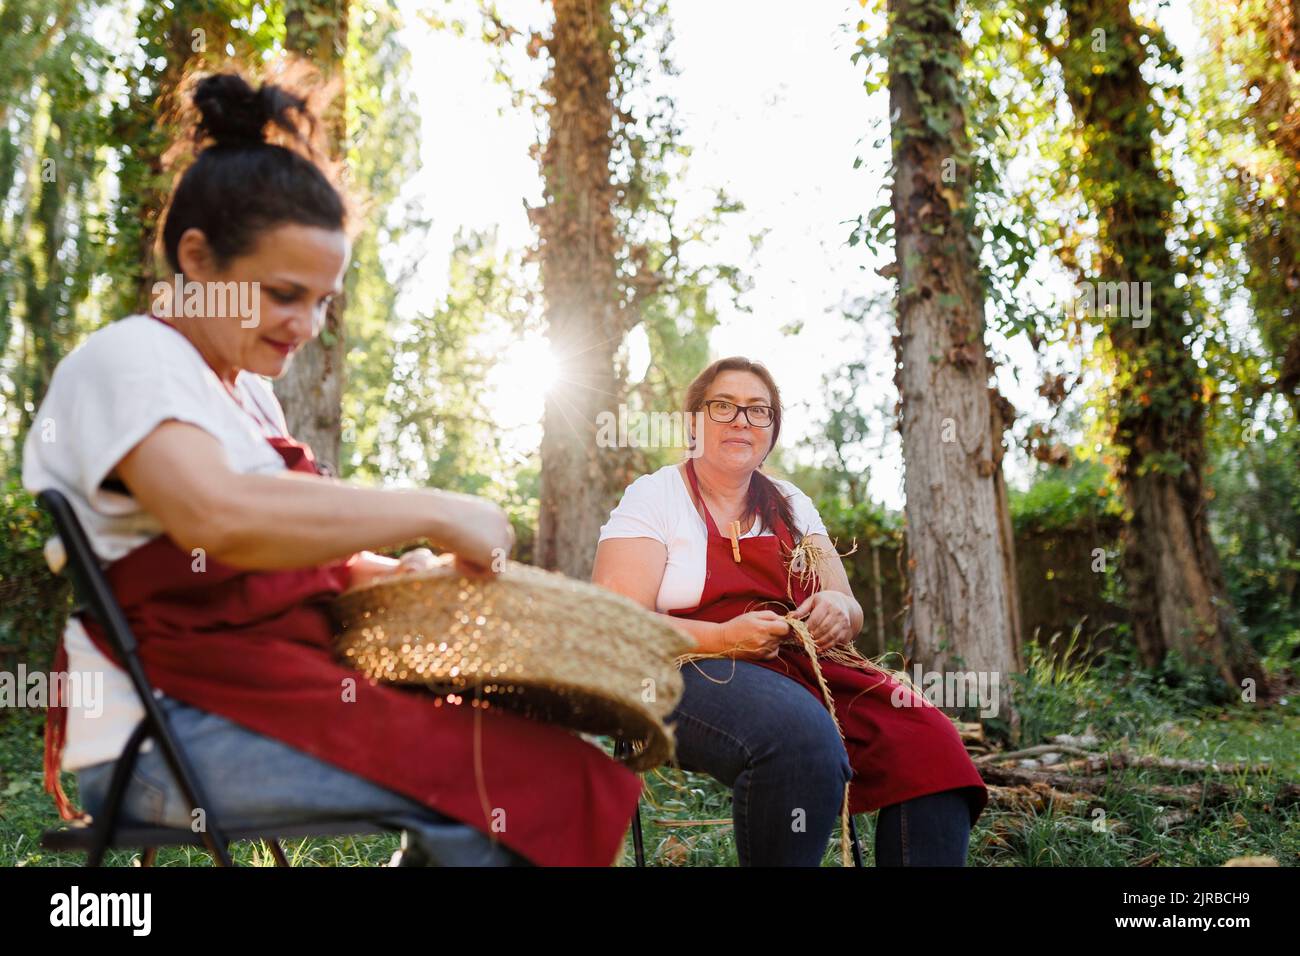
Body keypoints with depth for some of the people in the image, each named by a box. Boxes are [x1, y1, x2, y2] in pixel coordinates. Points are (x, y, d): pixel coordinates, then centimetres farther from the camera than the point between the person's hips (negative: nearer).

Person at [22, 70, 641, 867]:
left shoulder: (247, 388, 17)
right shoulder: (125, 360, -12)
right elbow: (215, 517, -32)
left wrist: (394, 573, -1)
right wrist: (433, 513, -26)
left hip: (267, 684, 9)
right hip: (160, 737, -9)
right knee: (522, 775, -21)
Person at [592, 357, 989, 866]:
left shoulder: (790, 505, 17)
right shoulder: (652, 497, 2)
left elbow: (849, 615, 14)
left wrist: (837, 612, -12)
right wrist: (723, 638, -24)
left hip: (800, 666, 5)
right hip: (692, 672, -5)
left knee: (926, 741, -22)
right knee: (801, 735, -37)